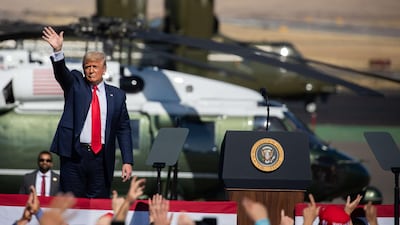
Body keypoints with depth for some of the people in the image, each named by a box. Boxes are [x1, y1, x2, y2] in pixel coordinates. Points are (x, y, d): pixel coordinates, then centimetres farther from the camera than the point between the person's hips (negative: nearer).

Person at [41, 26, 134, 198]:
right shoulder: (75, 84, 9)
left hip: (101, 157, 1)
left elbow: (123, 129, 7)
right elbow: (61, 73, -11)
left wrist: (127, 161, -1)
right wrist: (57, 51, -31)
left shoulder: (116, 95, 9)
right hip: (74, 155, -1)